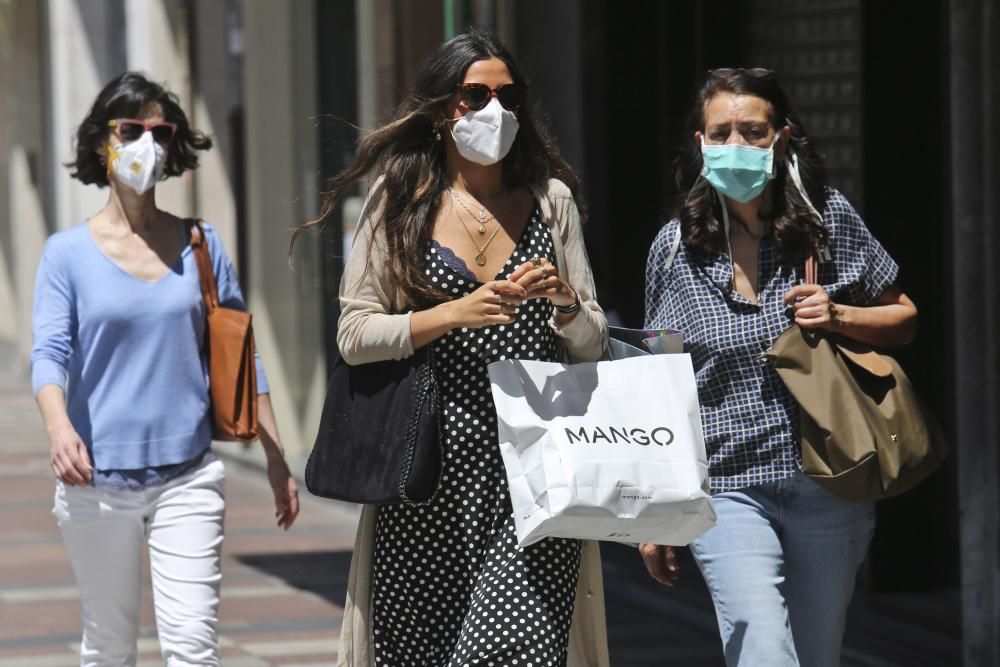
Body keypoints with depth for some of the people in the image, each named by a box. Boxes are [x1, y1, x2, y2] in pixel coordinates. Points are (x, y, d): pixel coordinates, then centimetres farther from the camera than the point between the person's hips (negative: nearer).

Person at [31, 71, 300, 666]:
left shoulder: (200, 245, 6)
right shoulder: (69, 253, 0)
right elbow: (49, 353, -11)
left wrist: (276, 457, 11)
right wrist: (60, 429, -31)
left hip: (187, 478, 1)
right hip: (98, 480, -1)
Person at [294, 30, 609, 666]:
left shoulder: (550, 200, 12)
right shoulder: (401, 201, 7)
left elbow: (592, 342, 14)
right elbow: (354, 334, 0)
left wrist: (563, 302, -8)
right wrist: (453, 314, -13)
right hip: (433, 466, 0)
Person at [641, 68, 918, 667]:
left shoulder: (829, 218, 0)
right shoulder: (676, 248, 1)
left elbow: (904, 319, 11)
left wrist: (839, 318, -10)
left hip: (828, 488, 1)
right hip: (727, 490, -1)